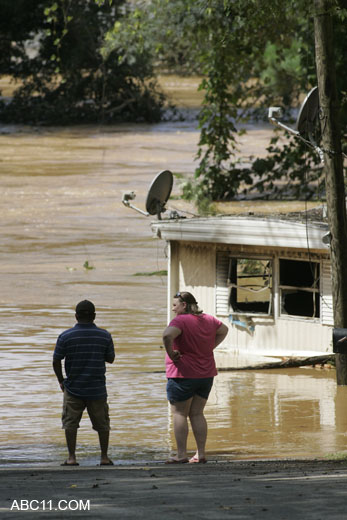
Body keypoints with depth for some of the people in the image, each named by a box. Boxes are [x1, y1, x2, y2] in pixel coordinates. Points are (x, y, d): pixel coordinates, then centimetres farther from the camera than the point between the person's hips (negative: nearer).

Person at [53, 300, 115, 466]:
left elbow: (56, 361, -4)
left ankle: (71, 457, -1)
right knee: (102, 423, 12)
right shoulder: (104, 336, -3)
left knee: (70, 422, 5)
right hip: (97, 388, 1)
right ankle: (104, 457, 14)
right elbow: (110, 358, 7)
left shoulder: (65, 337, -6)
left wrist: (61, 381, 10)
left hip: (73, 388, -1)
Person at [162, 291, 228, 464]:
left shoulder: (181, 321, -16)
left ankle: (181, 455, -2)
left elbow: (167, 335, -35)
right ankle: (201, 454, 9)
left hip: (184, 374, -7)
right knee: (197, 414, 12)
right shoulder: (208, 320, 8)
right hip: (206, 374, 7)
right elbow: (224, 330, 27)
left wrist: (170, 353, -18)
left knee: (179, 414, 0)